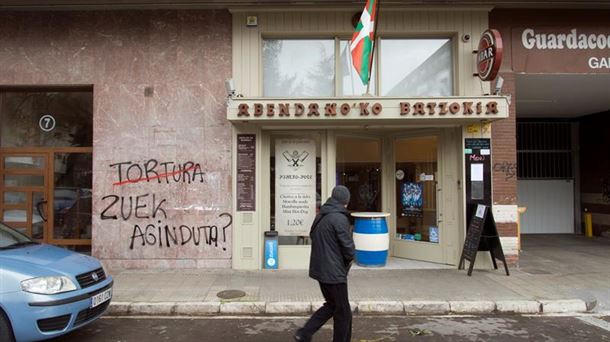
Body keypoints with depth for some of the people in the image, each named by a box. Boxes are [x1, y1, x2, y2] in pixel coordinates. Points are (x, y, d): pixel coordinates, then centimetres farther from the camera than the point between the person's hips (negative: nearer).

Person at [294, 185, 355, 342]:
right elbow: (348, 245, -18)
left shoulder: (320, 216, 8)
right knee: (343, 312, 8)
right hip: (334, 272, -9)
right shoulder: (340, 218, -19)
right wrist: (349, 259, 3)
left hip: (319, 269, 9)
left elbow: (313, 236, 18)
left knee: (331, 305, 22)